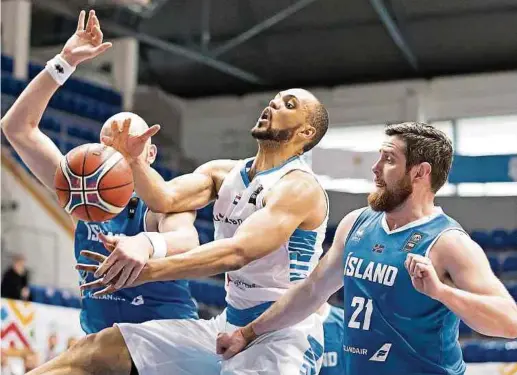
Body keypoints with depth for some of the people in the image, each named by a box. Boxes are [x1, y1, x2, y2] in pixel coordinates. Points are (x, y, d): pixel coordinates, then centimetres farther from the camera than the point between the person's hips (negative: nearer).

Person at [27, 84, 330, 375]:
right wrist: (133, 160, -26)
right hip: (229, 325, 7)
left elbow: (238, 252, -27)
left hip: (283, 338, -7)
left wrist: (147, 270, -35)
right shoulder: (223, 173, 10)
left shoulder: (300, 187, -14)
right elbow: (165, 198, -6)